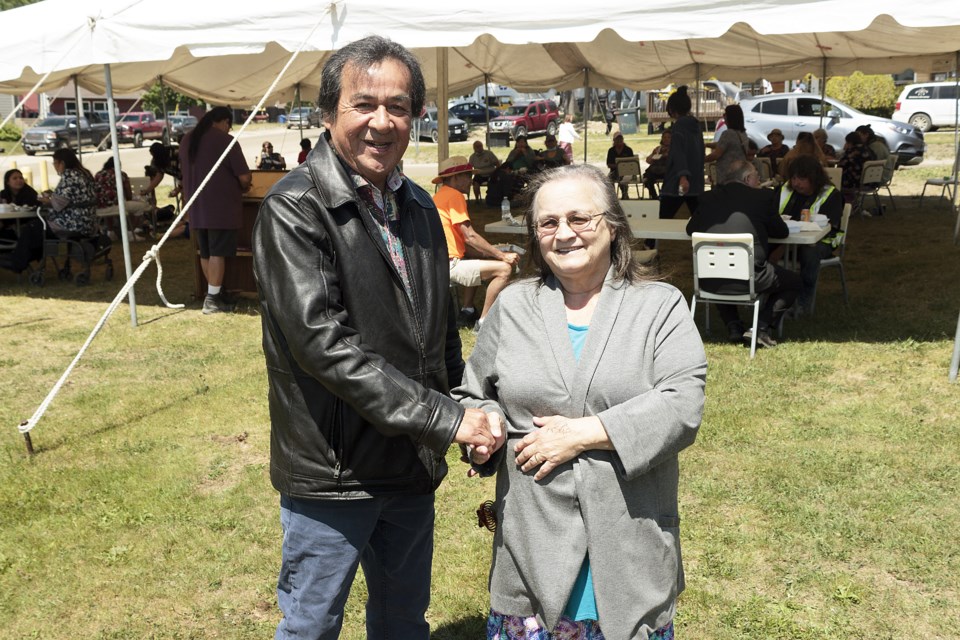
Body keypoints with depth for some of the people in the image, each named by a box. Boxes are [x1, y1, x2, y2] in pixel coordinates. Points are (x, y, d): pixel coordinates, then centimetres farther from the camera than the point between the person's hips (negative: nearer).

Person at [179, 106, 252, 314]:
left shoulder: (187, 140, 10)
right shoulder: (225, 140, -11)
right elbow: (244, 177, -14)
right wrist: (243, 187, 7)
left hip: (196, 207, 7)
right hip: (221, 207, -7)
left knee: (205, 252, 14)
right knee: (218, 253, -3)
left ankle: (215, 293, 23)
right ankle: (212, 299, -3)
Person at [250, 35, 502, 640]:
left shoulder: (419, 206, 7)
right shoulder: (295, 209, -16)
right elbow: (323, 343, -25)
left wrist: (474, 420, 12)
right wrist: (445, 419, -24)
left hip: (414, 466, 7)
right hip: (332, 472, -6)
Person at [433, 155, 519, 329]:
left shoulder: (440, 196, 21)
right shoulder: (454, 195, -9)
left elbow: (463, 240, 18)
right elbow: (470, 237, -16)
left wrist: (497, 253, 10)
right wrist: (502, 255, -10)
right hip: (448, 265, -11)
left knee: (478, 261, 35)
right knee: (504, 269, -16)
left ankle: (467, 312, 26)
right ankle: (483, 321, -10)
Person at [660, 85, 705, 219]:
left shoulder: (679, 126, -8)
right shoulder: (696, 125, 13)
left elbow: (679, 152, -22)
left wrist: (682, 176, -34)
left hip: (677, 183, -7)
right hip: (696, 183, 7)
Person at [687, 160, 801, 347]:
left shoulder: (709, 197, 11)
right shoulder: (764, 196, 4)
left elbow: (690, 229, 22)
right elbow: (782, 232, 14)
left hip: (708, 280, 3)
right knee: (792, 282, 23)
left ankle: (733, 326, 24)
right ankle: (761, 328, 7)